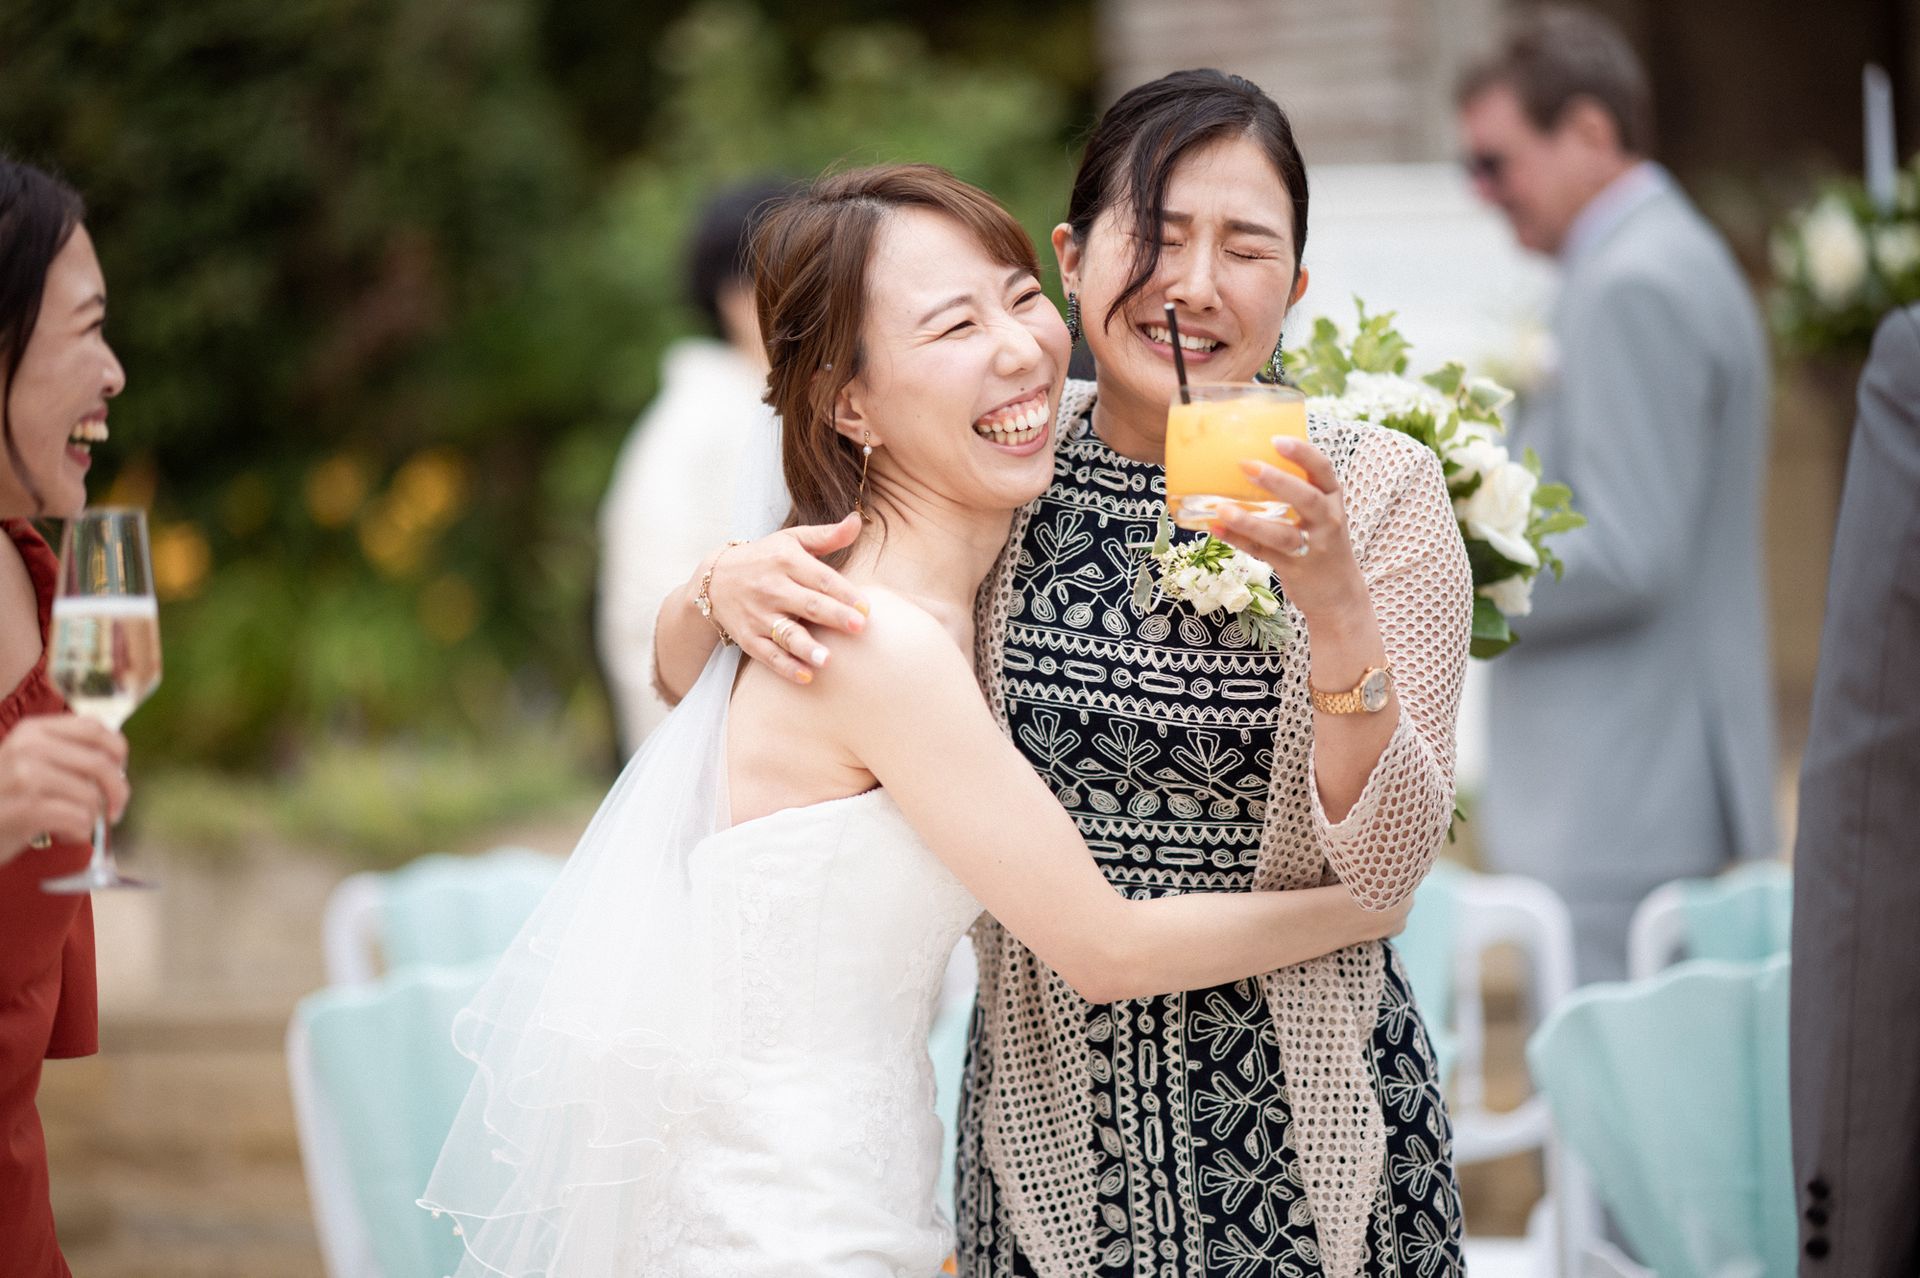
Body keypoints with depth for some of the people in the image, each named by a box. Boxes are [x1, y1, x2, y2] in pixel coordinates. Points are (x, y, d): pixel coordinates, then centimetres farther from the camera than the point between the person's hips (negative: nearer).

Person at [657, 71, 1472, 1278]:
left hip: (1299, 1126, -2)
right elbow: (686, 682, 5)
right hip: (1050, 1112, 2)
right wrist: (723, 591, -18)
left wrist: (1337, 612, -27)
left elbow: (1382, 870, -13)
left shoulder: (1375, 488, -9)